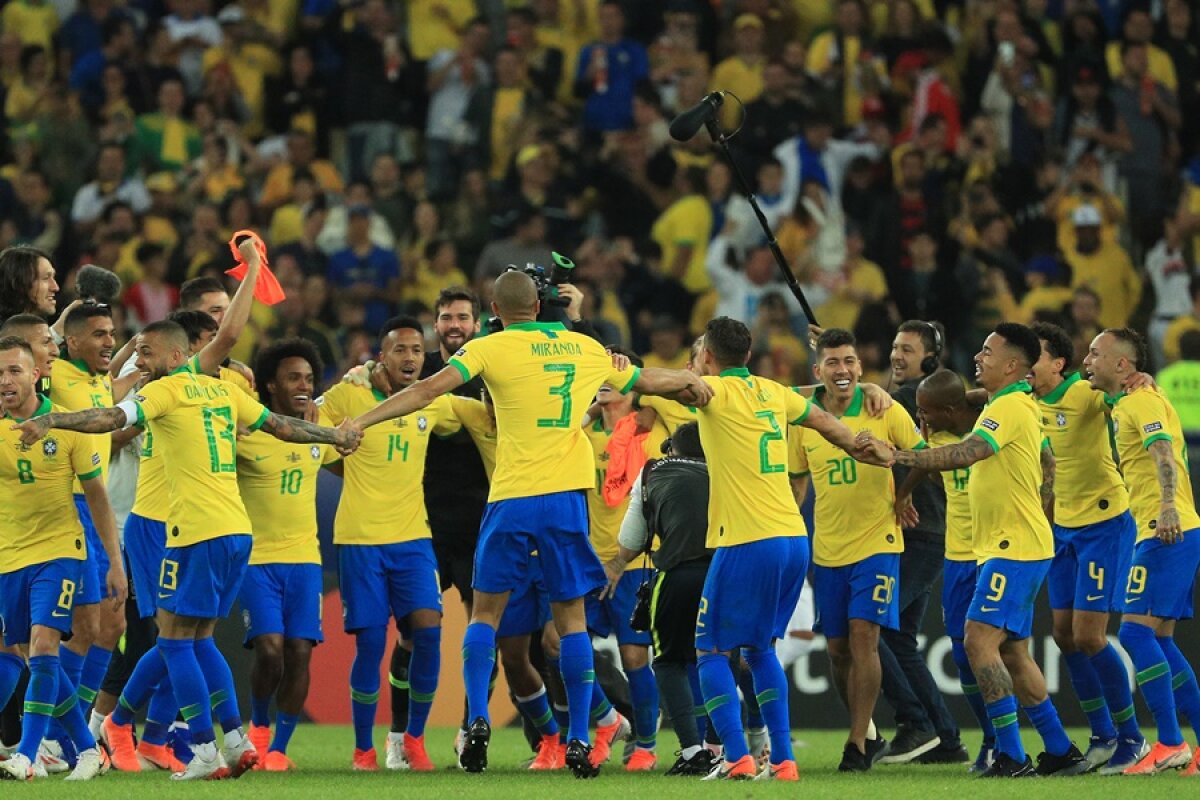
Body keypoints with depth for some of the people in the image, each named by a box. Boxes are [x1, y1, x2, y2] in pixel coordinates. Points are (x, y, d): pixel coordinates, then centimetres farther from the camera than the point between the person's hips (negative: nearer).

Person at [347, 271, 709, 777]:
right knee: (571, 618, 8)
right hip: (567, 497, 3)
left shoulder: (490, 349, -1)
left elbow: (429, 390, -11)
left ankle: (477, 722, -6)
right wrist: (691, 381, 38)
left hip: (512, 498, -3)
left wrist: (359, 422, -11)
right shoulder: (587, 349, 11)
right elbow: (645, 381, 25)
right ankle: (579, 740, 3)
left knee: (486, 612, 9)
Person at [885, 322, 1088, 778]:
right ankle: (1060, 752, 18)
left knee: (980, 640, -16)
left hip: (1014, 548, -11)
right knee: (1014, 653, 13)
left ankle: (1011, 756, -18)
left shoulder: (1010, 407, -15)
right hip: (1013, 547, 11)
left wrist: (898, 456, -31)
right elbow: (1047, 464, 26)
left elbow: (965, 454, -29)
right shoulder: (1022, 406, 16)